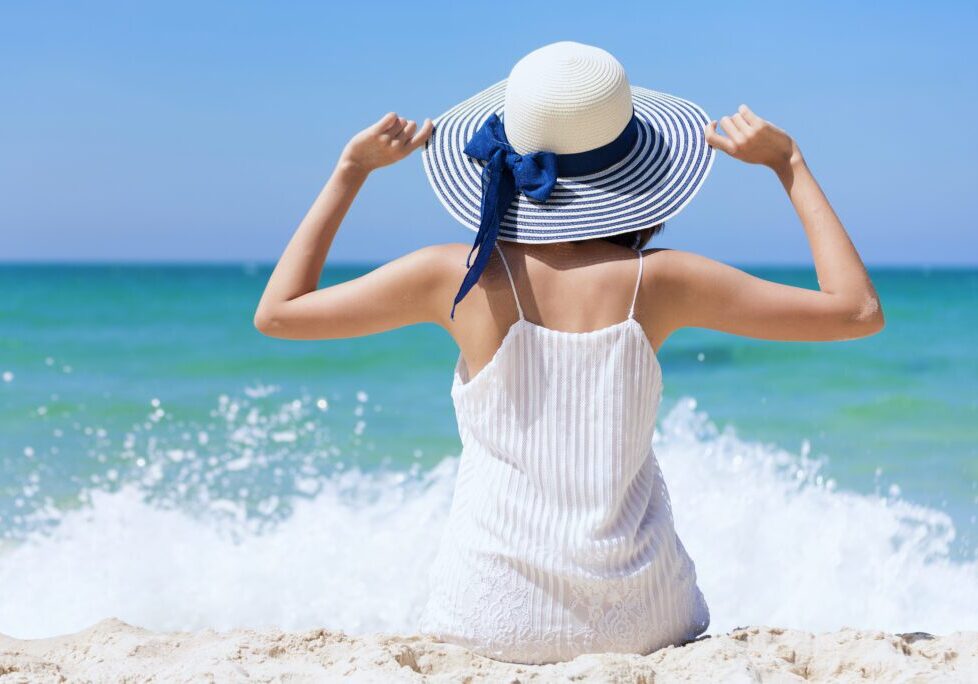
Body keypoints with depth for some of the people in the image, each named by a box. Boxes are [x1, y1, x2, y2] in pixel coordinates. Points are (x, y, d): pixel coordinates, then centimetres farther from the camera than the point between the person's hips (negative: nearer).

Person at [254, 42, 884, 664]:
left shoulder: (459, 278, -7)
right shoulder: (655, 280, -7)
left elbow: (276, 313, 5)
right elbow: (859, 310, -1)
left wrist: (351, 171, 9)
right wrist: (788, 164, 5)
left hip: (496, 620, 0)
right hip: (639, 623, 0)